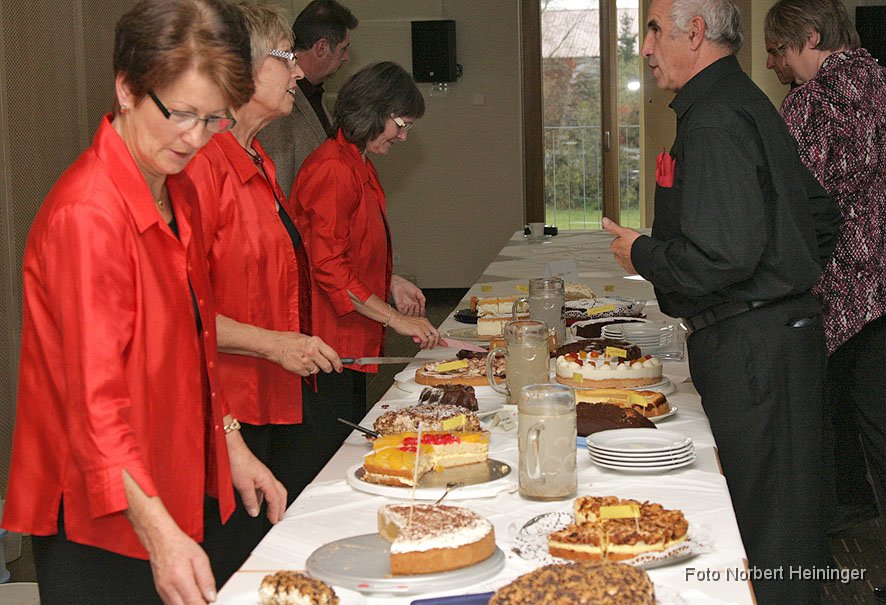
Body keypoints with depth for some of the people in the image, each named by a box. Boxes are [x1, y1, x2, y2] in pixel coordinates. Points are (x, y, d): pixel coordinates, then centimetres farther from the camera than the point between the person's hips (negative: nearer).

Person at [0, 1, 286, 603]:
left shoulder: (179, 193, 7)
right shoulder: (85, 213, -22)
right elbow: (94, 399, -27)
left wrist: (231, 446, 11)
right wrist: (160, 534, -35)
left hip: (177, 493, 8)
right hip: (97, 516, -8)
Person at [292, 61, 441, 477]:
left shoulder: (359, 166, 16)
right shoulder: (333, 169, -18)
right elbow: (329, 268, -23)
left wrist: (392, 283, 13)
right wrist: (396, 318, -19)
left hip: (352, 346, 11)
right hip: (329, 347, -10)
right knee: (329, 458, -5)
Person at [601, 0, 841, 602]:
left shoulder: (713, 119, -17)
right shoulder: (747, 104, 16)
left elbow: (722, 258, -25)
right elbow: (822, 218, 23)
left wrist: (642, 253, -9)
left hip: (749, 348, -10)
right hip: (784, 326, 11)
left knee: (765, 528, -3)